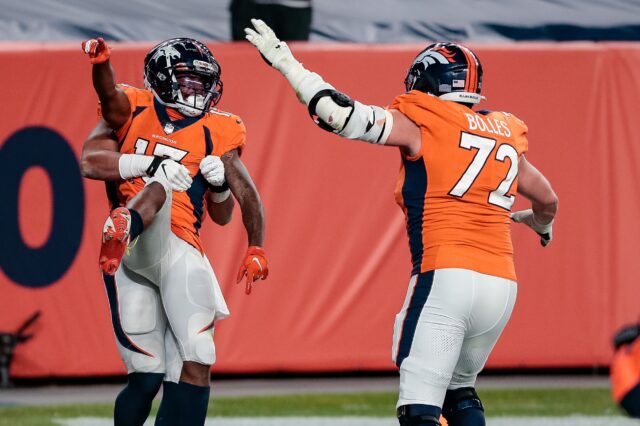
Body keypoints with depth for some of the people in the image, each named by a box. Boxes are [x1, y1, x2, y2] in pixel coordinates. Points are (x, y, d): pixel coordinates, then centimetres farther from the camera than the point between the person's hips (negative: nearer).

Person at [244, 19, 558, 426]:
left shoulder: (420, 124, 1)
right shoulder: (506, 137, 19)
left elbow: (343, 116, -8)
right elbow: (548, 199, 34)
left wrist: (286, 62, 2)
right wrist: (540, 222, 58)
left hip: (445, 277, -6)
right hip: (502, 284, 6)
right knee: (459, 391, 25)